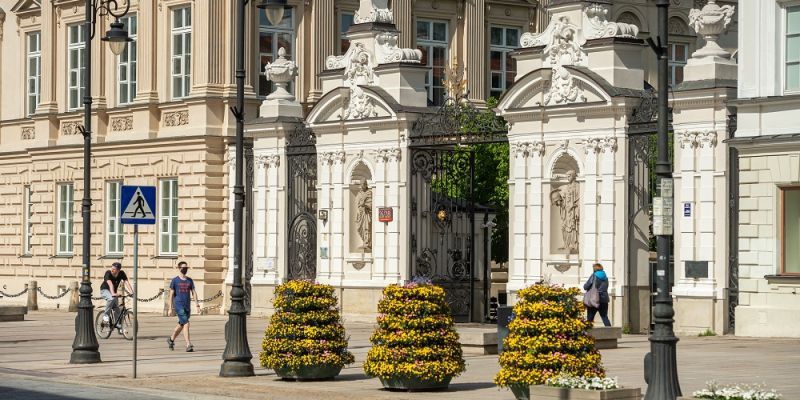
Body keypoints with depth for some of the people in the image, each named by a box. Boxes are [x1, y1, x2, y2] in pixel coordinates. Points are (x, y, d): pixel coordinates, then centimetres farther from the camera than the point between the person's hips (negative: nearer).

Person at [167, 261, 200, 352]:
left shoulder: (189, 280, 11)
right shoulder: (175, 280, -2)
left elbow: (194, 293, 10)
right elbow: (171, 294, -1)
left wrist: (197, 305, 0)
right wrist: (170, 308, -5)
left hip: (187, 306, 5)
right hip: (179, 306, -5)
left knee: (181, 325, 15)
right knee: (186, 324, -15)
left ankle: (171, 339, 37)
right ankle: (188, 345, -16)